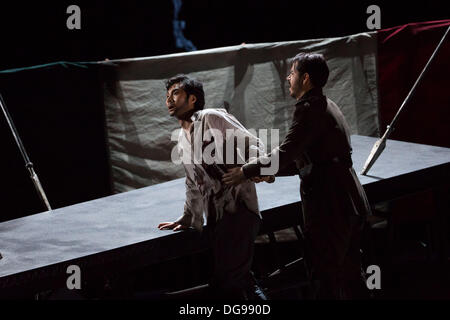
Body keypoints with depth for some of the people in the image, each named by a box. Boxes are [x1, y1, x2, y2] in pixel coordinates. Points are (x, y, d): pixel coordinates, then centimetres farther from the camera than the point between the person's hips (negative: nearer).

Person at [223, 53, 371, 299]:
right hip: (351, 205, 10)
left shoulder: (309, 108, -15)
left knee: (327, 279, -2)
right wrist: (270, 168, 15)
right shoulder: (326, 106, 17)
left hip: (331, 208, -10)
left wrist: (246, 171, -9)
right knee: (350, 273, 18)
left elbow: (286, 153, -20)